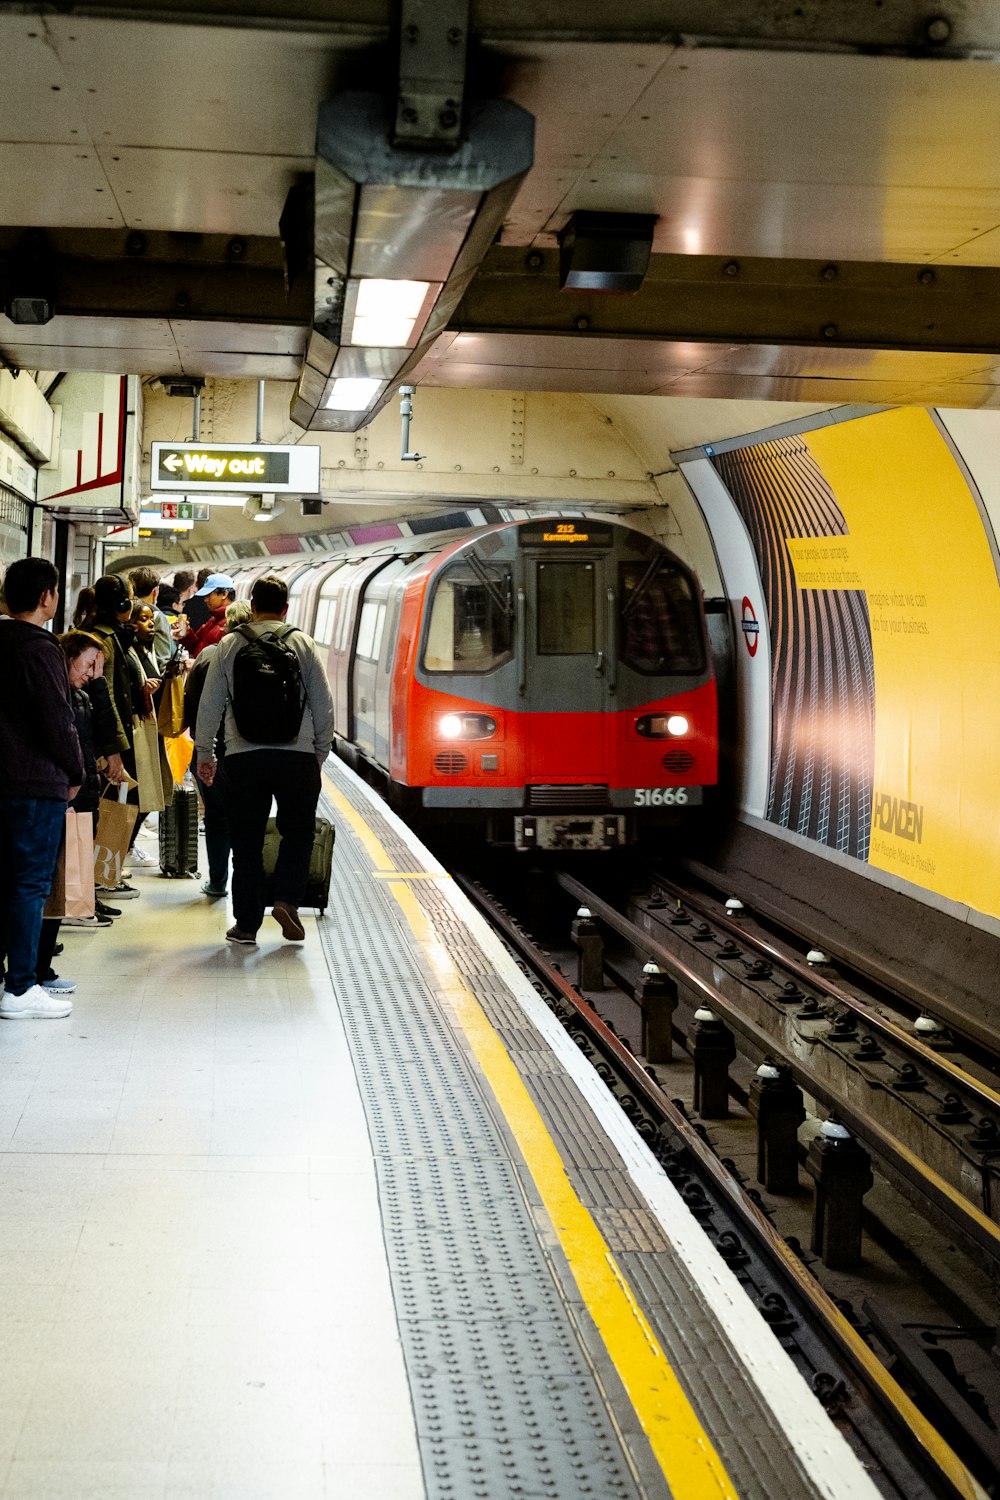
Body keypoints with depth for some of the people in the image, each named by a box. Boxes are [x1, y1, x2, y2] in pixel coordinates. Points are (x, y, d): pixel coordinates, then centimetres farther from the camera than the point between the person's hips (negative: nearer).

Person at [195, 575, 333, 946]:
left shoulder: (229, 646, 6)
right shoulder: (303, 645, 5)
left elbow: (209, 705, 6)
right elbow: (323, 705, 4)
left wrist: (204, 754, 15)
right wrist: (320, 753, 16)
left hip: (243, 756, 1)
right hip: (297, 755, 0)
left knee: (246, 841, 8)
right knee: (298, 831, 14)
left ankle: (246, 923, 10)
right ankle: (286, 899, -4)